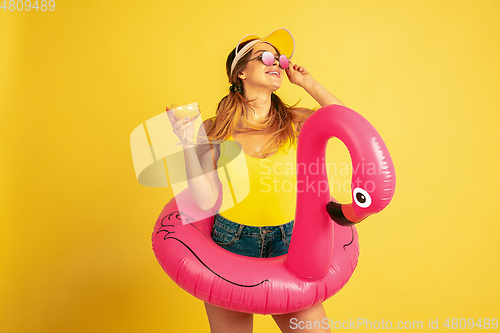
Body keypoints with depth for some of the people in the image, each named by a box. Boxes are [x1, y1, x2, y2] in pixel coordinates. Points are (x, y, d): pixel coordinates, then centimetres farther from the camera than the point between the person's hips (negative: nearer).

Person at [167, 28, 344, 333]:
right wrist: (188, 143, -15)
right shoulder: (215, 130, -3)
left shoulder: (292, 122, 2)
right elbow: (206, 200, -9)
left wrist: (308, 82, -5)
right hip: (230, 243, 0)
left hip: (286, 243, 1)